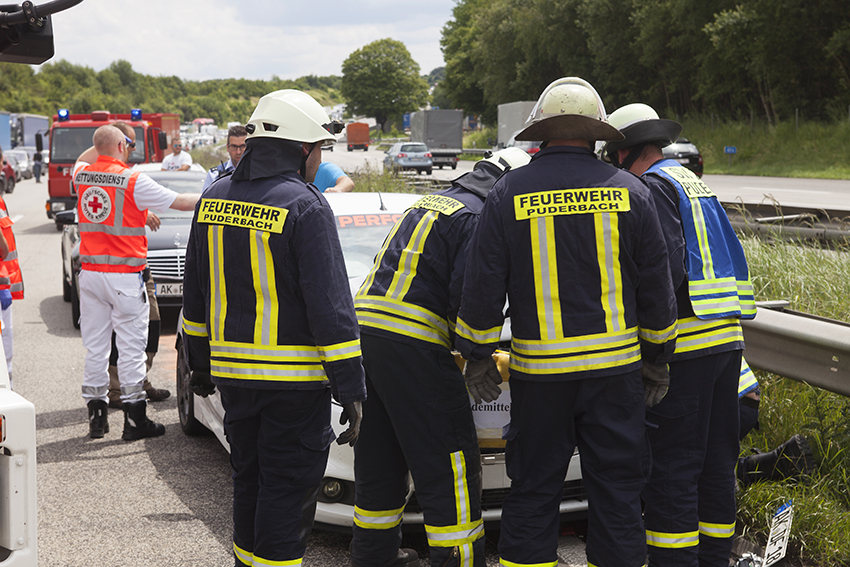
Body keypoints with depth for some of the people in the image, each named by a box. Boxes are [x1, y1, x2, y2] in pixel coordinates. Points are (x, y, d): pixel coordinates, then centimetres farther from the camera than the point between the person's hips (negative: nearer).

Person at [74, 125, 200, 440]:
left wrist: (102, 148, 29)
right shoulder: (133, 181, -12)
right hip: (124, 276, -5)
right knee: (131, 346, 1)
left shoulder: (81, 175, 4)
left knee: (95, 346, 10)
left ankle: (96, 416, 16)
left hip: (90, 272, 6)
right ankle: (134, 419, 5)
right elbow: (179, 202, -6)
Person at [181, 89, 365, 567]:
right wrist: (351, 388, -13)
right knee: (288, 489, 2)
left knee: (250, 479, 20)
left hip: (232, 371, 7)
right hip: (294, 381, -7)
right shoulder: (306, 207, -14)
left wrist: (201, 365, 24)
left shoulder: (214, 200, 8)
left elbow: (196, 296, 14)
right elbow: (330, 306, -17)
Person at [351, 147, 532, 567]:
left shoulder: (431, 203, 22)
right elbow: (468, 297, -15)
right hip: (412, 345, -9)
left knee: (381, 457, 19)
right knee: (449, 467, -2)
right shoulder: (478, 217, -6)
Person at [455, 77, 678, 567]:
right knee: (617, 489, 9)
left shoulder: (509, 192, -2)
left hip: (539, 370, 0)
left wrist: (479, 356, 9)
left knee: (533, 490, 10)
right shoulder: (629, 191, 0)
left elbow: (482, 287, -2)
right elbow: (656, 288, 4)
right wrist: (657, 358, 14)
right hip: (615, 365, 1)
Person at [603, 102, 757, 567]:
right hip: (727, 337, 9)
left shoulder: (652, 187, -8)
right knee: (716, 460, 14)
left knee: (670, 467, -4)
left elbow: (666, 268, -19)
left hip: (685, 345, -9)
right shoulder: (692, 181, 21)